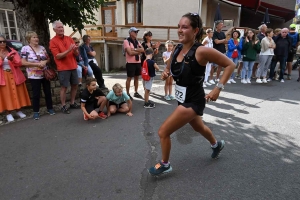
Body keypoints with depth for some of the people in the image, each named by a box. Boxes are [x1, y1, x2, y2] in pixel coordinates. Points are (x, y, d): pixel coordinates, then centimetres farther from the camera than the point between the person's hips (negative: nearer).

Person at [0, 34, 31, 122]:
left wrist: (12, 60, -22)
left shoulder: (12, 51, 5)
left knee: (17, 93, 7)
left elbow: (19, 63, -4)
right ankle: (8, 113, 8)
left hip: (15, 76, 2)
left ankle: (18, 110, 21)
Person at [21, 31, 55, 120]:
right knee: (36, 94, 1)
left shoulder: (42, 48, 7)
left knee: (48, 92, 9)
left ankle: (50, 108, 23)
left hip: (45, 74, 4)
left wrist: (45, 62, -9)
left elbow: (48, 58, 14)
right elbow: (23, 63, -11)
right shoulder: (25, 48, -6)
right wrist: (37, 64, -17)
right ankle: (36, 112, 14)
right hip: (34, 76, -4)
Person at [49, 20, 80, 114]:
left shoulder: (69, 39, 11)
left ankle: (72, 103, 23)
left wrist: (75, 50, -13)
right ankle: (63, 106, 8)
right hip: (63, 68, -5)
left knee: (75, 85, 10)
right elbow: (58, 56, -13)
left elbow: (77, 54, 10)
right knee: (64, 87, -2)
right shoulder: (53, 41, -4)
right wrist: (68, 50, -22)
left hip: (73, 66, 6)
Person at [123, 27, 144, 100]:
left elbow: (142, 50, 0)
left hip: (138, 62, 7)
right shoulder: (126, 41, -7)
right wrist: (139, 51, -6)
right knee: (129, 78, 0)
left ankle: (136, 92, 23)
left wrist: (134, 49, -14)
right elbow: (130, 53, -18)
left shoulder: (137, 41, 15)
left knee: (136, 77, 12)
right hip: (130, 63, -7)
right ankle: (127, 94, 8)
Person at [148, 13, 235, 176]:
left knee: (163, 132, -7)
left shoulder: (201, 51, -22)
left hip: (193, 101, -8)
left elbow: (230, 65, -14)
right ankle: (217, 144, 63)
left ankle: (164, 165, 21)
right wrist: (166, 73, -7)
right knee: (198, 127, 31)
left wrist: (218, 88, -20)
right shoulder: (177, 49, -2)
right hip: (183, 99, 8)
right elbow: (170, 67, 16)